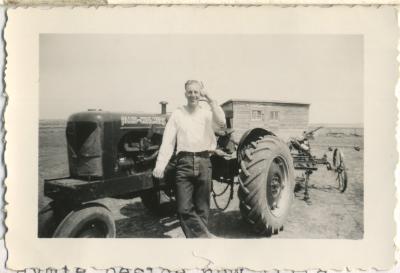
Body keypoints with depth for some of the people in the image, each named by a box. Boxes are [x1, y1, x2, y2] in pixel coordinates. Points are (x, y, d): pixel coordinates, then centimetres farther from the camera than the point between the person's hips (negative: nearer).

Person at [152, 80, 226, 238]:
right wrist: (160, 165, -8)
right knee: (184, 209, -6)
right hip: (184, 162, 0)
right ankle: (205, 237, 6)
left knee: (202, 209, 7)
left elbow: (221, 123, -10)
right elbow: (168, 141, 2)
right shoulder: (177, 114, 9)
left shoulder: (207, 113, 11)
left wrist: (210, 100, -13)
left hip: (204, 162, 1)